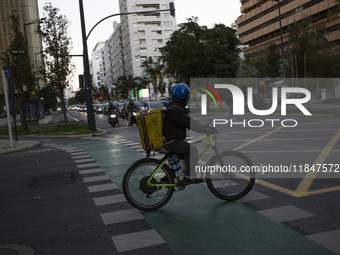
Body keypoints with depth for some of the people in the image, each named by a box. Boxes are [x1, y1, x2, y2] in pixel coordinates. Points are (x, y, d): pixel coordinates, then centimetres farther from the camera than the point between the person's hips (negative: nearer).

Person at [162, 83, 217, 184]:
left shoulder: (176, 107, 17)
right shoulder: (175, 109, -19)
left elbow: (188, 120, 21)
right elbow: (189, 123, -27)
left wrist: (205, 127, 15)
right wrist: (206, 130, -26)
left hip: (174, 139, 11)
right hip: (171, 141, -11)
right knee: (192, 150, -18)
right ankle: (188, 176, -13)